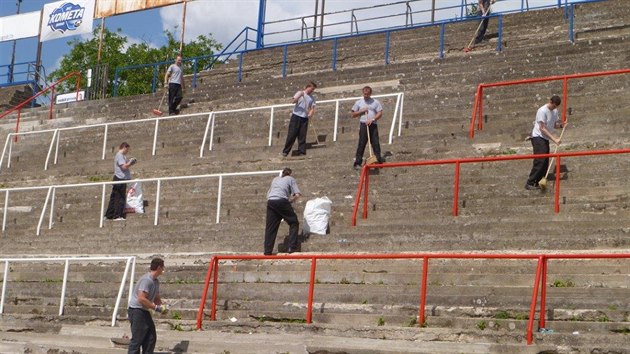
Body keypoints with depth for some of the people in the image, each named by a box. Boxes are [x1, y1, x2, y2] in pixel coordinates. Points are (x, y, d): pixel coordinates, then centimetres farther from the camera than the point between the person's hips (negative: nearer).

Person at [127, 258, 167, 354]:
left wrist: (163, 306, 0)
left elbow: (156, 298, 21)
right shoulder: (147, 280, -20)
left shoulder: (156, 281, 11)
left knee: (151, 337, 11)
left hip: (144, 311, 10)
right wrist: (157, 308, -23)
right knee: (137, 339, -10)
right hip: (136, 311, -10)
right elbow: (141, 299, -27)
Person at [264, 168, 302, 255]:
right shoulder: (290, 179, 17)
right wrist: (290, 200, 21)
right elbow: (297, 195, 4)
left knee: (270, 227, 8)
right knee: (293, 222, 9)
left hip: (270, 201, 4)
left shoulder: (275, 179, 31)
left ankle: (267, 251, 4)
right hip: (281, 201, -4)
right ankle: (292, 247, -1)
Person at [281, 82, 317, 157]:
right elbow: (293, 101, -9)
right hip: (296, 116, -4)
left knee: (302, 136, 0)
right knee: (292, 135, -6)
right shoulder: (300, 93, 3)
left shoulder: (312, 98, 14)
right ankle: (285, 151, -2)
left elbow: (312, 108, 9)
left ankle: (301, 152, 1)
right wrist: (300, 96, -25)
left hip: (305, 118, 4)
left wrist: (311, 113, -12)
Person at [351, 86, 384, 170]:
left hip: (373, 125, 1)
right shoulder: (358, 102, 13)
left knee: (376, 143, -1)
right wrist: (361, 111, -4)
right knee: (361, 144, -6)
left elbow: (380, 114, 4)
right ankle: (357, 163, -5)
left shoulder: (375, 102, 11)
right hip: (363, 125, -1)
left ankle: (379, 160, 4)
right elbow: (353, 115, 12)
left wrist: (372, 119, -11)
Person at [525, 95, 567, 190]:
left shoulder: (555, 111, 9)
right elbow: (542, 129, -21)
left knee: (545, 162, 5)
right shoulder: (542, 111, -17)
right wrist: (554, 139, -25)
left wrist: (561, 125, -5)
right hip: (538, 137, -9)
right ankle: (529, 183, -15)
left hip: (546, 139, 9)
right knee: (540, 161, -16)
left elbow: (554, 125, 17)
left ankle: (536, 183, 11)